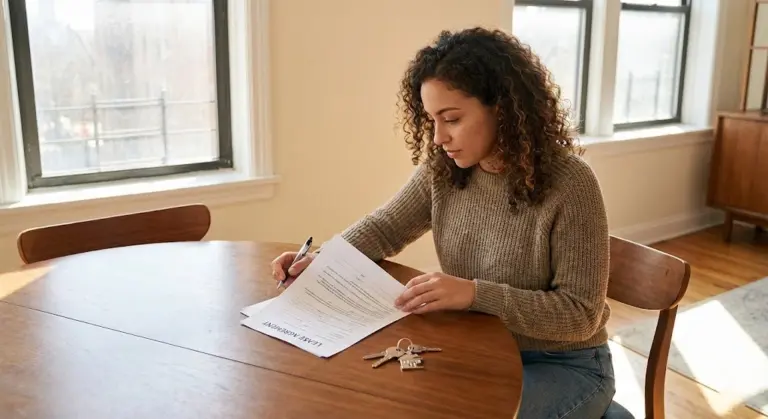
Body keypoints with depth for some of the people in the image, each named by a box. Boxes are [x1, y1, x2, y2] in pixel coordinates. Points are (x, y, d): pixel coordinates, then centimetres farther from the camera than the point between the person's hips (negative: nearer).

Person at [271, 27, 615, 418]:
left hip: (564, 364, -4)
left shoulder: (569, 184, -24)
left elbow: (581, 314, -23)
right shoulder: (443, 169, -8)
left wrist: (474, 294, -34)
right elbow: (384, 227, 5)